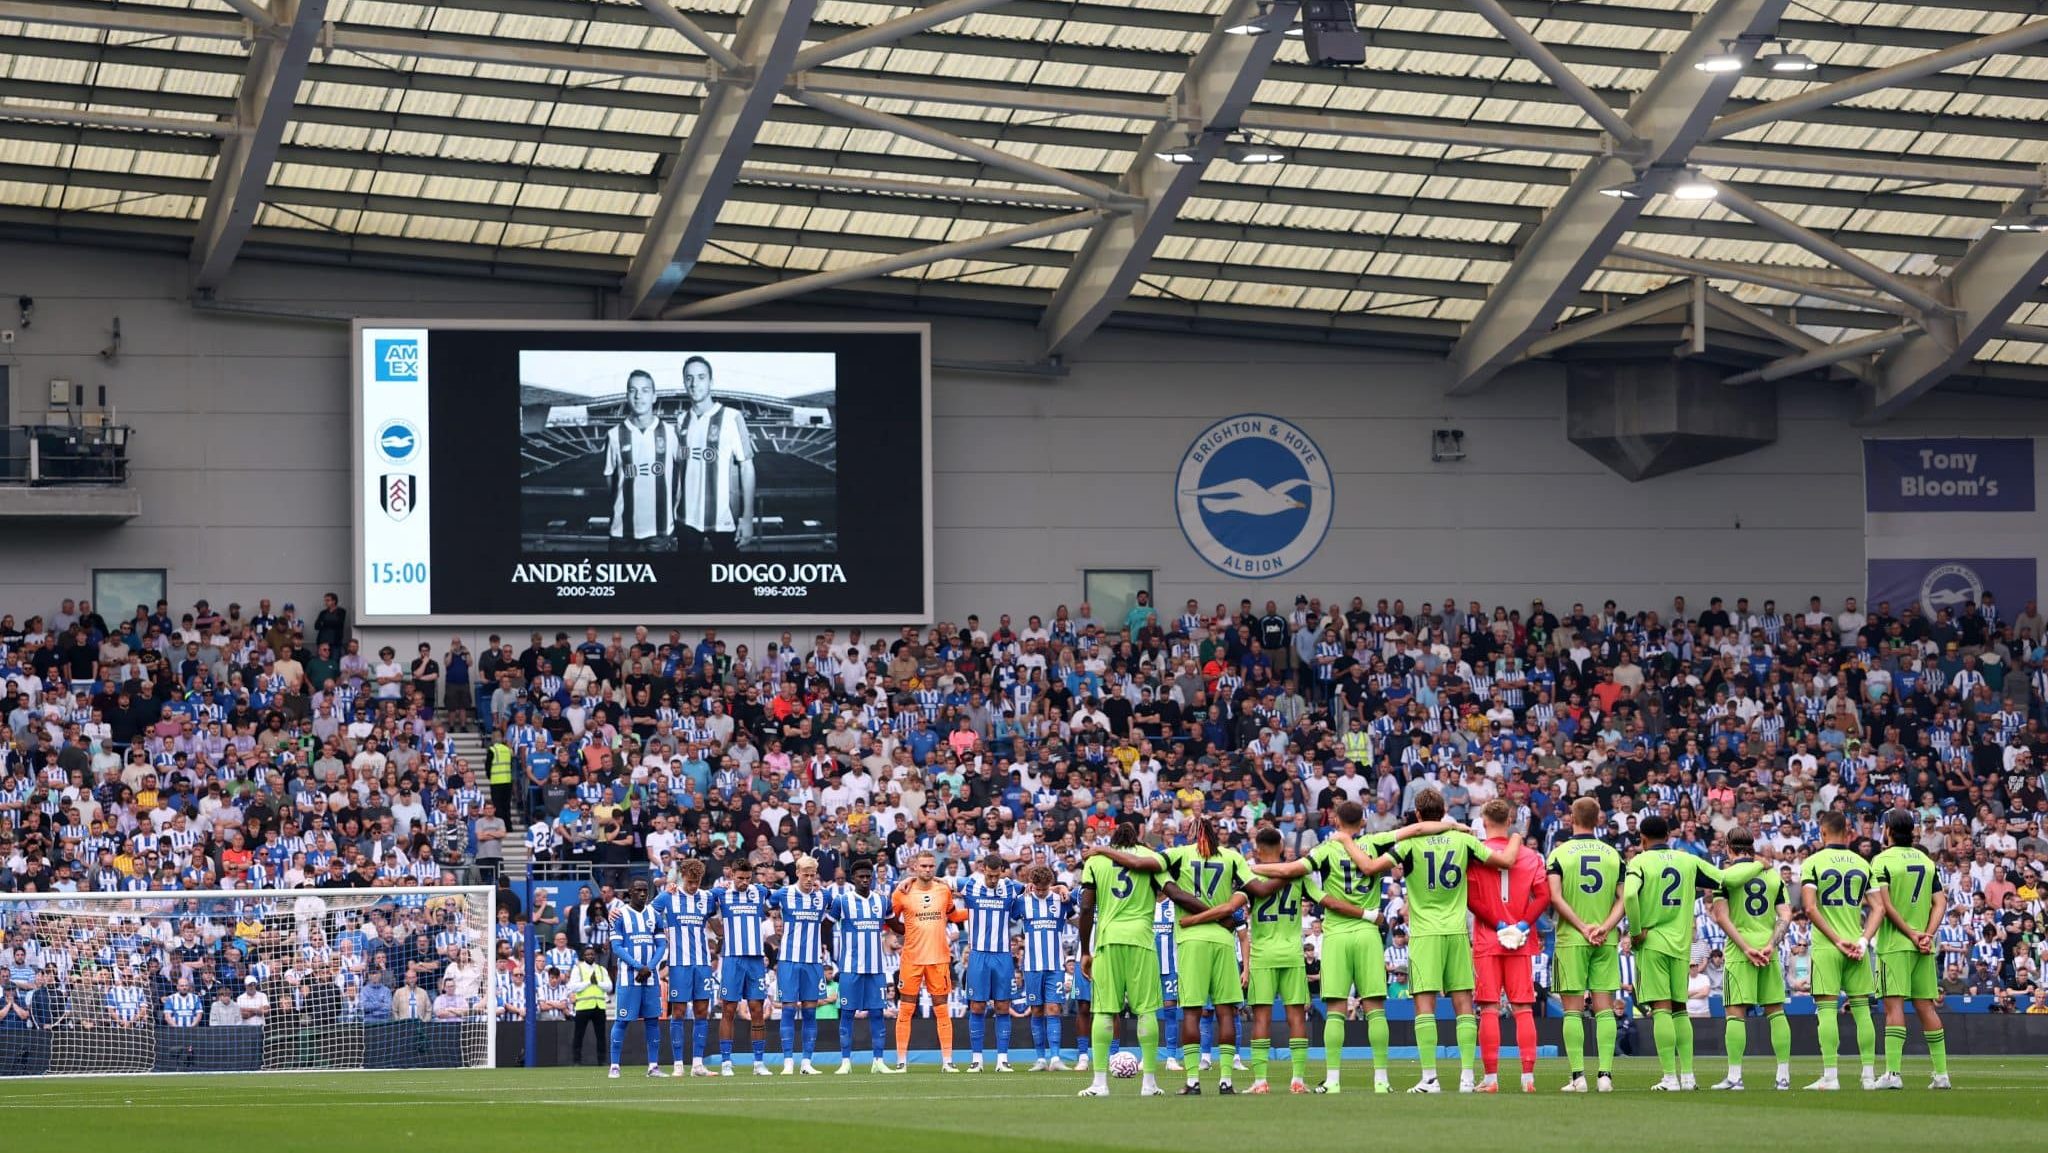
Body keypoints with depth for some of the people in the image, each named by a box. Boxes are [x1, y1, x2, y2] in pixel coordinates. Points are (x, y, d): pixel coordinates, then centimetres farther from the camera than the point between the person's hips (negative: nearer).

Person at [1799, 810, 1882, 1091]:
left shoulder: (1813, 863, -2)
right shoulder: (1862, 864, 9)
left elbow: (1810, 908, -11)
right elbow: (1877, 908, 3)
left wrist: (1837, 940, -9)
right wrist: (1863, 941, -2)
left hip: (1825, 948, -3)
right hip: (1857, 947, 3)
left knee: (1827, 1009, -4)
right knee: (1861, 1008, 7)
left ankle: (1830, 1076, -9)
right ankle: (1869, 1075, 6)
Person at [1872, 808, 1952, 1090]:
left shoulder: (1882, 861, -5)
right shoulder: (1926, 861, 12)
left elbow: (1885, 905, -14)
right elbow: (1940, 902, 6)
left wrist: (1911, 934, -10)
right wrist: (1927, 935, -3)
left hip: (1894, 943, -5)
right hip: (1923, 947, 5)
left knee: (1894, 1005, -9)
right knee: (1926, 1006, 9)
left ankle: (1892, 1072, -17)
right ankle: (1941, 1074, 9)